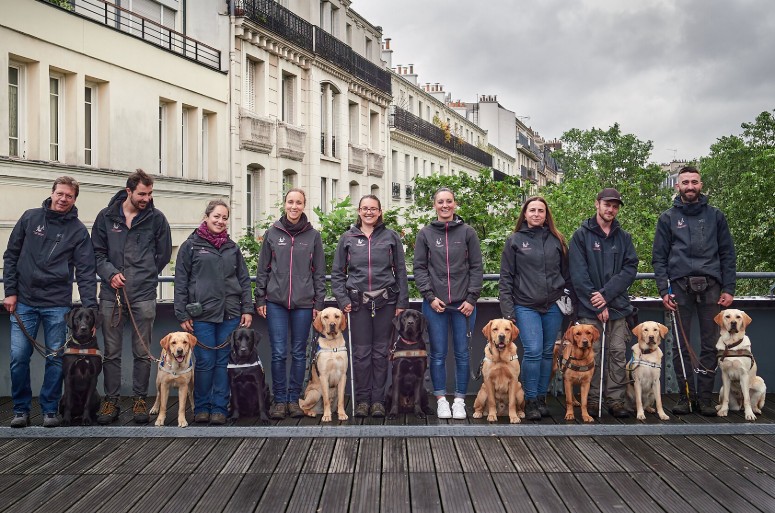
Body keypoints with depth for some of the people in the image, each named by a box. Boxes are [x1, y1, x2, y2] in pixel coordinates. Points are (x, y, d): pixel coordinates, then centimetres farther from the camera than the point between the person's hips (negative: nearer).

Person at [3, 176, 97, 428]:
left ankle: (50, 410, 16)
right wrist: (10, 291, 1)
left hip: (58, 305, -1)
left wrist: (90, 308, -12)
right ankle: (21, 409, 15)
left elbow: (86, 272, -4)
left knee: (56, 359, 3)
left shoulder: (78, 231, 0)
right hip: (24, 303, 1)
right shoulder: (30, 218, 5)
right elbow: (11, 256, 9)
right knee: (18, 357, 0)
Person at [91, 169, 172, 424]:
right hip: (111, 295, 1)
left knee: (142, 352, 5)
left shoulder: (156, 218, 2)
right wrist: (110, 273, -8)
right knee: (111, 352, 6)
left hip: (143, 295, -1)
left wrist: (145, 276, 3)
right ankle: (111, 400, 16)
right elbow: (97, 251, 8)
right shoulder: (106, 216, 5)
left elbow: (164, 253, 9)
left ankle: (139, 400, 16)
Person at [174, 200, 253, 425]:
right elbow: (181, 282, 2)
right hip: (202, 315, -3)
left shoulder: (232, 247, 14)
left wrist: (247, 309, 6)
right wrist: (182, 315, -3)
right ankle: (202, 407, 14)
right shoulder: (191, 246, 3)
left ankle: (219, 408, 12)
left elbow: (244, 280, 15)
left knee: (224, 362, 4)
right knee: (205, 362, -1)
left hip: (230, 314, 3)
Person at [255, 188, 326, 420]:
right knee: (278, 353, -1)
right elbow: (262, 269, 8)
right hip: (276, 302, 0)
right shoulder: (272, 233, 5)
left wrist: (319, 303, 2)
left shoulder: (313, 235, 4)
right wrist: (260, 300, 3)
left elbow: (319, 272, 6)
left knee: (299, 353, 7)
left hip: (303, 303, 0)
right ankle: (279, 400, 10)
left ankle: (294, 399, 17)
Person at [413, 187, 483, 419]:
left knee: (462, 352, 5)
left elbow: (476, 267, 3)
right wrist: (430, 296, -6)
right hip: (434, 304, 0)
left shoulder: (467, 232, 4)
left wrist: (471, 298, -4)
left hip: (463, 303, 0)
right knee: (438, 354, 4)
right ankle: (441, 400, 14)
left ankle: (459, 400, 15)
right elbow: (419, 268, 3)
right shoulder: (425, 234, 4)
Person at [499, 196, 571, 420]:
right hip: (526, 306, -3)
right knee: (533, 351, -12)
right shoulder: (515, 241, 3)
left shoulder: (557, 240, 10)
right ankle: (530, 401, 1)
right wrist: (507, 309, -5)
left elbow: (567, 273, 15)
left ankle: (541, 398, 20)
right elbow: (506, 277, 2)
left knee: (547, 353, 7)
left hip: (553, 306, 3)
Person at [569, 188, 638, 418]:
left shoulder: (623, 237, 12)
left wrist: (606, 293, -11)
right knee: (592, 356, -1)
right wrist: (597, 305, -10)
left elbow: (630, 269, 1)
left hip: (618, 306, 3)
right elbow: (578, 274, -5)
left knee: (618, 354, 3)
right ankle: (593, 402, 7)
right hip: (589, 308, -3)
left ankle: (616, 400, 10)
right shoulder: (581, 236, 2)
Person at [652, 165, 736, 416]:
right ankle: (686, 395, 11)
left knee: (710, 344, 2)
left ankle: (705, 396, 9)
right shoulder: (668, 218, 9)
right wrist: (663, 290, -4)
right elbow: (659, 257, 7)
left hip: (711, 287, 1)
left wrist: (728, 289, 0)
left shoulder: (715, 216, 11)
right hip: (680, 287, 0)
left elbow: (727, 254, 9)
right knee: (681, 345, 2)